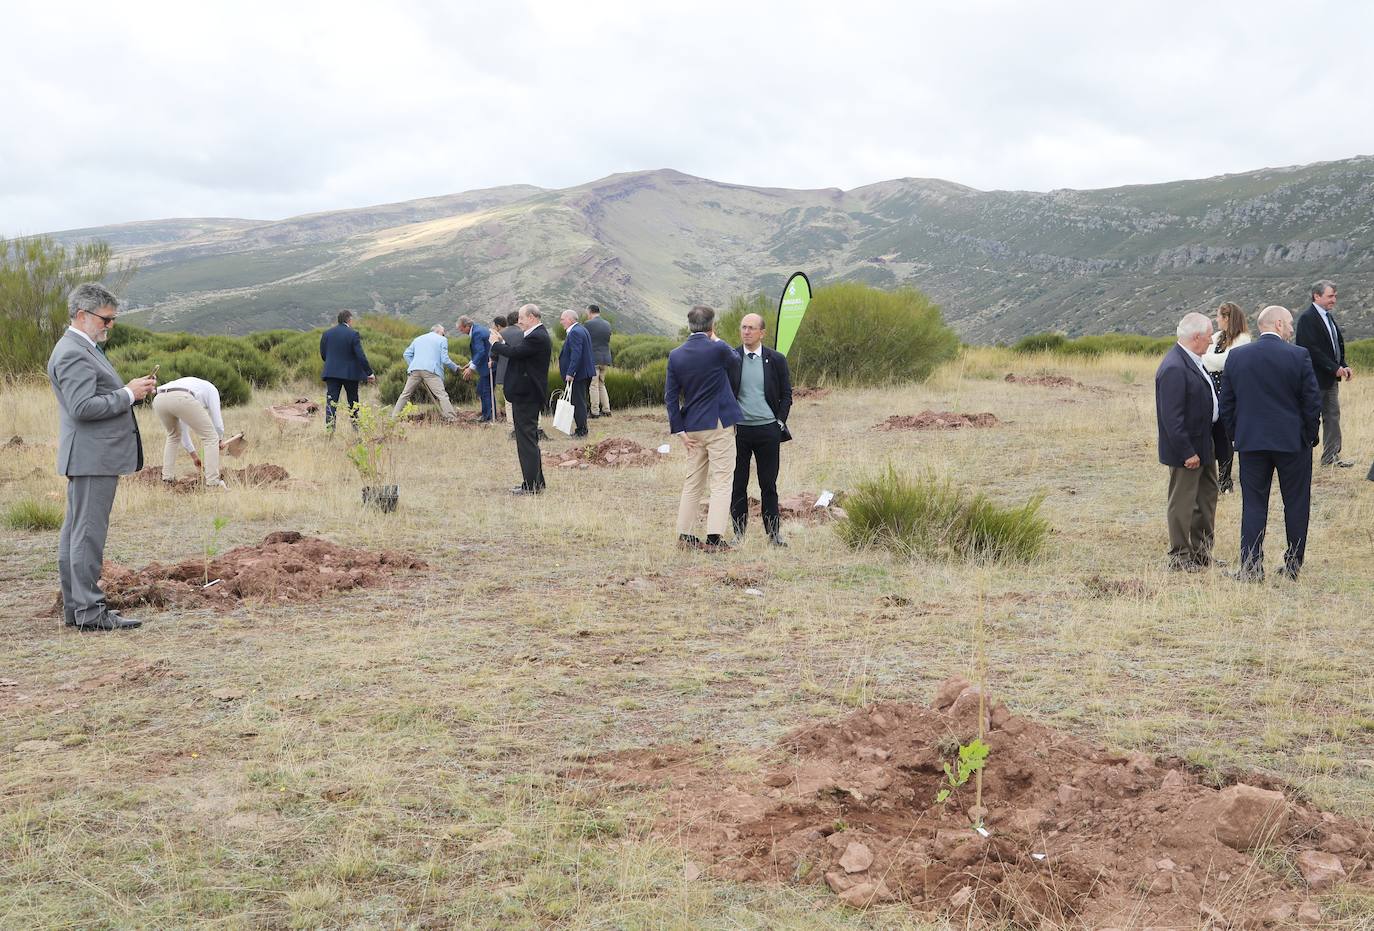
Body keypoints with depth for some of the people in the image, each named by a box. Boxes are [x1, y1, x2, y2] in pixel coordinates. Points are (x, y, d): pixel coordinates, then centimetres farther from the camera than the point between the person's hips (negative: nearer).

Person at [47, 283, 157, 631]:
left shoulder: (83, 349, 19)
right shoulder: (73, 354, -15)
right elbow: (83, 407, -23)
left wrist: (132, 389, 9)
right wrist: (128, 394, -16)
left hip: (94, 457, 11)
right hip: (91, 457, -11)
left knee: (75, 532, 13)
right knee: (88, 533, -8)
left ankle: (74, 607, 19)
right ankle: (89, 611, -6)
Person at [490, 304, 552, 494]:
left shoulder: (537, 337, -18)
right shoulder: (537, 334, 15)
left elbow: (515, 352, -23)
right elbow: (518, 353, 16)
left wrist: (496, 344, -6)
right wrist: (502, 342, 7)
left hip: (526, 395, -11)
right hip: (527, 394, 11)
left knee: (527, 439, -7)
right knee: (529, 439, 16)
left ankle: (531, 485, -4)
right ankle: (536, 483, 23)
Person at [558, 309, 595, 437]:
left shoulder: (575, 332, -16)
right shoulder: (582, 329, 17)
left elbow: (576, 354, -25)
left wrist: (570, 373, -26)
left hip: (577, 374, -11)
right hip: (585, 372, 11)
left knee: (578, 402, -6)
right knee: (580, 402, 14)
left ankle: (581, 430, -2)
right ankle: (581, 429, 19)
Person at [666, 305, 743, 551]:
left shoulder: (675, 355, 2)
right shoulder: (718, 349, -12)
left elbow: (670, 396, 2)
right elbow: (735, 361, 12)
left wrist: (680, 430, 5)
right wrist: (715, 339, 19)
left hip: (692, 427, 5)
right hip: (719, 424, -5)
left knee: (693, 482, 14)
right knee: (720, 482, -1)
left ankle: (685, 535, 16)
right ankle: (714, 538, -7)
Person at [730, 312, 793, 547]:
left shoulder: (776, 360, 5)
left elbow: (786, 395, 9)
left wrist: (780, 422, 0)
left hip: (768, 430, 0)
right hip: (738, 430, 0)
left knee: (768, 484, 5)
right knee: (738, 485, 2)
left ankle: (774, 533, 11)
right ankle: (738, 533, 9)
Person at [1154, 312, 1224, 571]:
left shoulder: (1192, 361, 8)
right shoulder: (1174, 368, -24)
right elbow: (1171, 417, -26)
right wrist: (1187, 452, -24)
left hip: (1204, 443, 10)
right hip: (1187, 447, -10)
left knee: (1207, 497, 19)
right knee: (1183, 503, 2)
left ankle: (1202, 553, 32)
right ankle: (1180, 558, 13)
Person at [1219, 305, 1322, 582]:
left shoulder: (1236, 356, -1)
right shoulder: (1299, 356, -9)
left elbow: (1227, 403, 4)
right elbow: (1313, 401, -6)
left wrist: (1237, 435, 14)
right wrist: (1309, 436, 7)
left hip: (1251, 442, 2)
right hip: (1293, 442, -2)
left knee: (1253, 505, 5)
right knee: (1296, 505, 11)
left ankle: (1251, 568, 1)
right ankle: (1293, 565, 16)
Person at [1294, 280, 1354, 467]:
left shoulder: (1328, 317, 15)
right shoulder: (1307, 318, -15)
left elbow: (1337, 344, 19)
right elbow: (1311, 349, -21)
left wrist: (1343, 366, 4)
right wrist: (1334, 368, -20)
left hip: (1331, 378, 9)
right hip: (1316, 379, -9)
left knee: (1333, 416, 10)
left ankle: (1332, 456, 16)